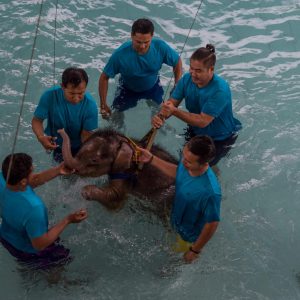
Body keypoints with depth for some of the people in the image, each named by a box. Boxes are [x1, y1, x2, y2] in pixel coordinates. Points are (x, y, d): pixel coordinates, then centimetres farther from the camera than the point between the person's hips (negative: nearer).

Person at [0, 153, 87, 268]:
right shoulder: (33, 208, -47)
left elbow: (32, 181, -5)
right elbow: (40, 245, -32)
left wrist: (58, 171, -12)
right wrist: (68, 220, -29)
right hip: (28, 251, -6)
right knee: (64, 257, 23)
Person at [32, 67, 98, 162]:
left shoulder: (90, 105, -29)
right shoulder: (50, 96, -29)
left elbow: (86, 134, -22)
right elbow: (37, 120, -19)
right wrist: (41, 137, -40)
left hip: (78, 146, 0)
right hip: (55, 145, 0)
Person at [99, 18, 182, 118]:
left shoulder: (160, 47, -32)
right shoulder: (120, 54, -38)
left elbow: (177, 62, -12)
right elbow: (104, 78, -24)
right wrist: (103, 105, -22)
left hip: (153, 87, 2)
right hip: (128, 90, -2)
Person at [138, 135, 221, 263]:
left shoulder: (210, 192, -46)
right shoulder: (186, 163, -26)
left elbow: (212, 224, -29)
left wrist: (195, 250, -16)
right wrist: (151, 159, -6)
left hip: (189, 235, -5)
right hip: (176, 219, 5)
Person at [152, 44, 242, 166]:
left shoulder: (220, 90, -34)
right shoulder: (187, 78, -15)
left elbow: (202, 121, -35)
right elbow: (171, 103, -14)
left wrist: (174, 111, -40)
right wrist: (160, 117, -36)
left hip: (219, 139, -6)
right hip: (195, 131, 6)